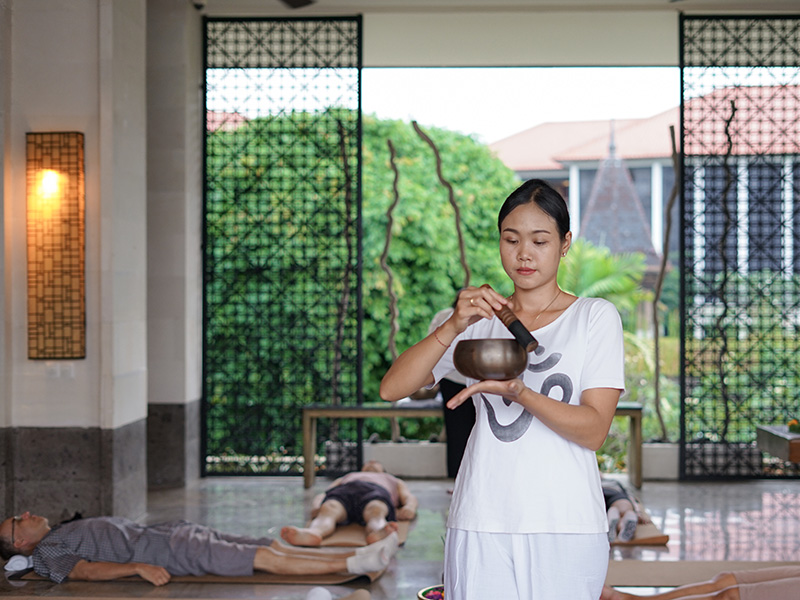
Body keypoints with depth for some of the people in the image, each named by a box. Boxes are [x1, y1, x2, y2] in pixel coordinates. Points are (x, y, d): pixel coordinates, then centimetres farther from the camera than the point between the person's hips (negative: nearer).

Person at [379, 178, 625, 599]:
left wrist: (517, 392, -22)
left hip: (565, 525, -2)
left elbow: (593, 430, -6)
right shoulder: (477, 319, 12)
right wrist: (453, 328, -13)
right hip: (481, 525, 2)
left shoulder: (595, 317, 5)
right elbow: (392, 388, 1)